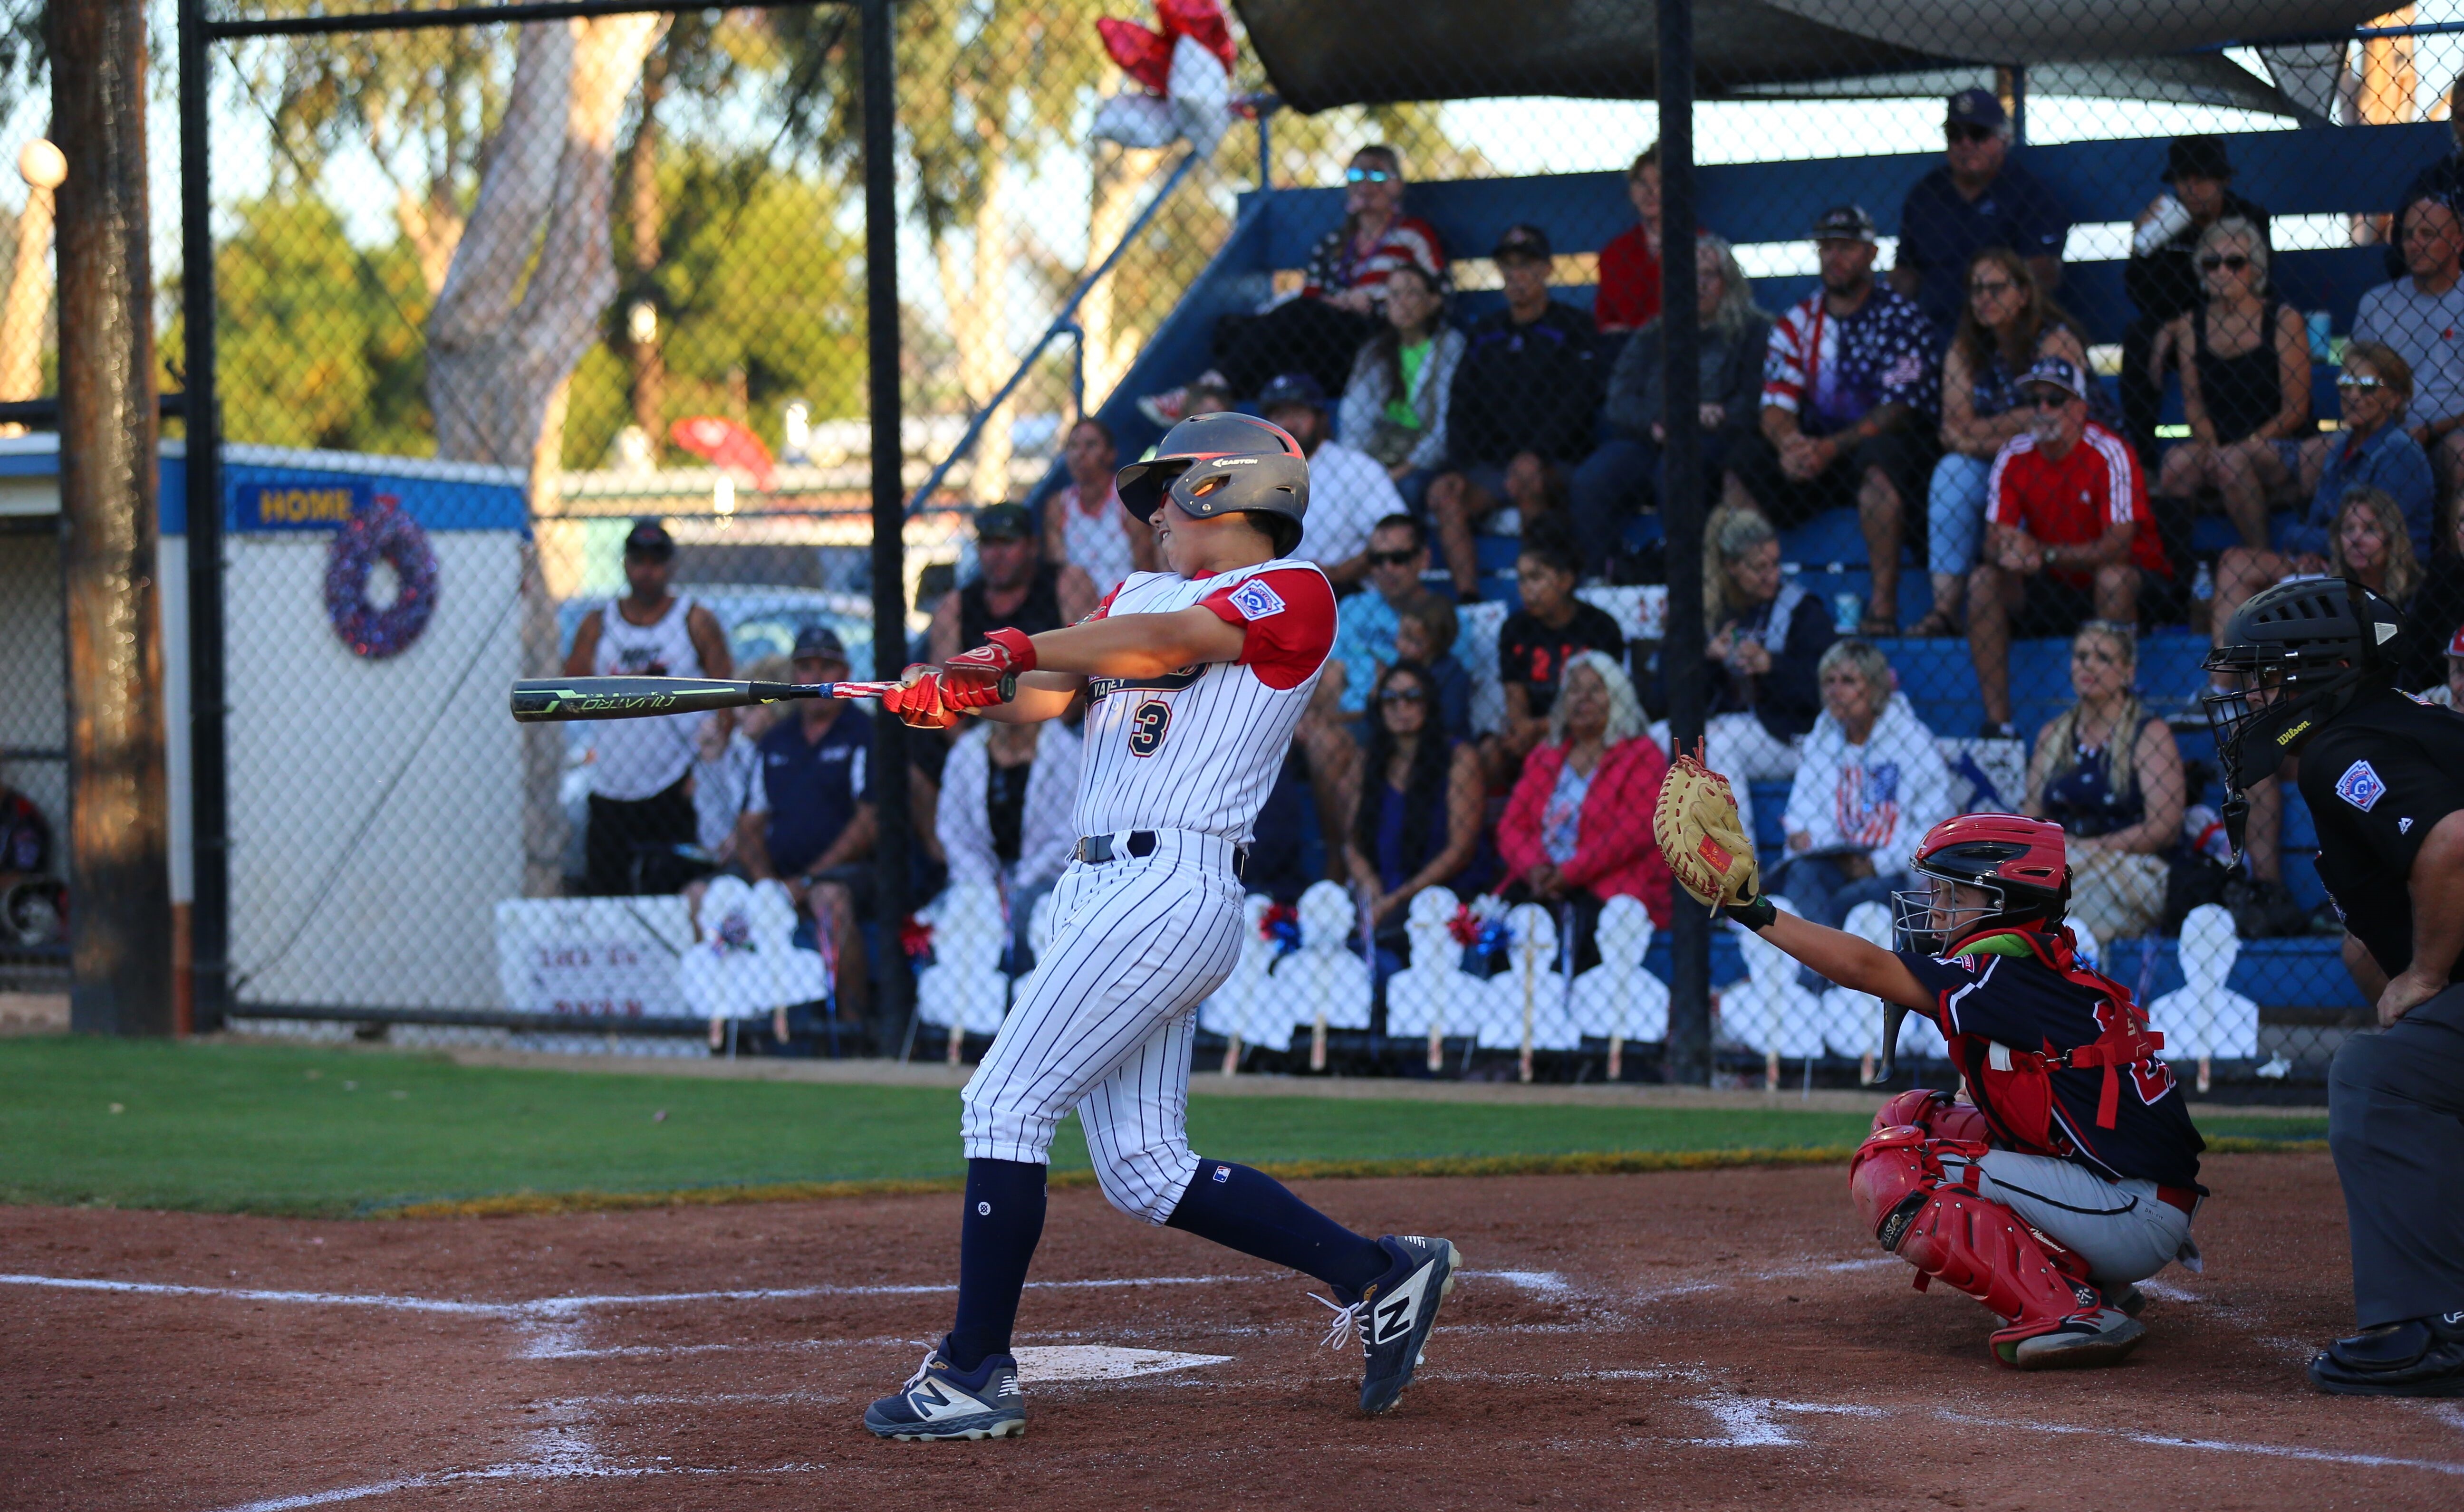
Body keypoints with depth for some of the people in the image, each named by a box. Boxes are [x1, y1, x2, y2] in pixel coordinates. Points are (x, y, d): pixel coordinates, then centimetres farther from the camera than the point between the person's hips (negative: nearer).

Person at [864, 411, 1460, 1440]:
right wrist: (957, 694, -9)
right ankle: (1377, 1275, 15)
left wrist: (1024, 650, -20)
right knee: (1144, 1172, 7)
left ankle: (975, 1373, -9)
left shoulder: (1292, 595, -2)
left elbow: (1168, 642, -17)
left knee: (1006, 1104, -12)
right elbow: (1046, 692, 10)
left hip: (1173, 885, -9)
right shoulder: (1140, 594, 23)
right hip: (1102, 886, 9)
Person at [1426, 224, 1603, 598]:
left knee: (1525, 475, -37)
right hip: (1490, 466, 4)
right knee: (1443, 493, -25)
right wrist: (1457, 467, -3)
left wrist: (1533, 455, -19)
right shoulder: (1487, 333, 20)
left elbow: (1578, 404, -6)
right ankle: (1467, 599, -31)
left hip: (1557, 466, -4)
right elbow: (1462, 408, 15)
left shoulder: (1571, 327, 6)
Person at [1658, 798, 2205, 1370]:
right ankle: (2087, 1280, 12)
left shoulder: (2009, 976, -14)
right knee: (1909, 1117, 16)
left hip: (2131, 1213, -10)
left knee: (1890, 1177, -12)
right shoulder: (2047, 975, 13)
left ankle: (2065, 1312, -18)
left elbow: (1863, 967, -17)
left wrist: (1756, 911, -13)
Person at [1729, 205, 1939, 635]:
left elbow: (1899, 410, -16)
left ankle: (1884, 607, -38)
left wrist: (1833, 447, -29)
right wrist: (1789, 442, -25)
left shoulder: (1901, 318, -5)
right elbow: (1776, 407, 0)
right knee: (1747, 457, -19)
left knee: (1878, 454, -38)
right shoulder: (1796, 323, 9)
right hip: (1818, 451, 5)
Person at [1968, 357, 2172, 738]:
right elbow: (1994, 541, -8)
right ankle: (1998, 725, -20)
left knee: (2112, 577, -36)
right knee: (1984, 578, -17)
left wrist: (2043, 554, -40)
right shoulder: (2014, 456, -5)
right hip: (2052, 592, 4)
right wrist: (2007, 552, -34)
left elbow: (2118, 546, -28)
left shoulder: (2109, 453, -19)